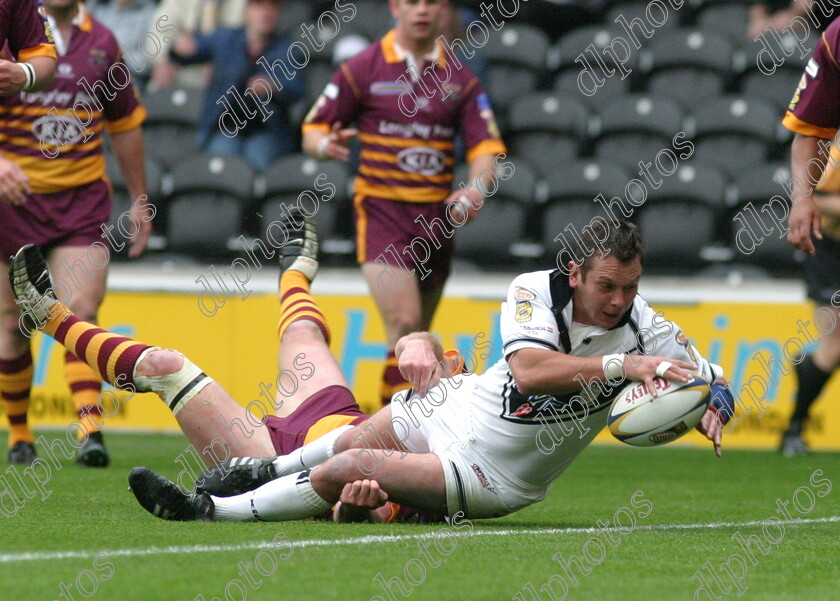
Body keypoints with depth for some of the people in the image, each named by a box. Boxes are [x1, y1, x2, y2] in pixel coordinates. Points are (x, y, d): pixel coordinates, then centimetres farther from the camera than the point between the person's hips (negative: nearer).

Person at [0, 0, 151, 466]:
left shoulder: (100, 43, 8)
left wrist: (139, 200, 21)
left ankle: (90, 431, -19)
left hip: (83, 199, 2)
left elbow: (125, 124, 19)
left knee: (81, 310, -14)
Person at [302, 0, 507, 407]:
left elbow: (486, 145, 5)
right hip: (381, 209, -4)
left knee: (418, 336, 10)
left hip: (437, 217, 4)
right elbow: (312, 130, 3)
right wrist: (325, 145, -21)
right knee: (404, 323, -19)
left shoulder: (460, 77, 8)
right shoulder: (364, 69, 1)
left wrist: (475, 189, -16)